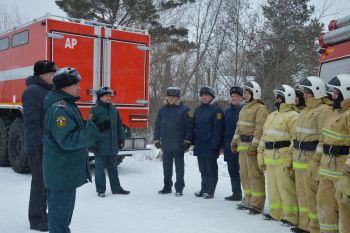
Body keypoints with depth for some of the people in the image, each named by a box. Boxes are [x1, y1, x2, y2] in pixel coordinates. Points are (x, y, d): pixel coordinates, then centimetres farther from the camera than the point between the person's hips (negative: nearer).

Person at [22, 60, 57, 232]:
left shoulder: (49, 91, 14)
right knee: (40, 183, -1)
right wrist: (40, 144, -24)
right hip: (39, 147, -9)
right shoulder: (33, 91, -14)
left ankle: (42, 214, 29)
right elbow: (31, 121, -21)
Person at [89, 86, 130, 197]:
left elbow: (119, 125, 15)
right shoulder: (95, 110, -7)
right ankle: (101, 190, 14)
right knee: (100, 167, 4)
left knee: (113, 167, 14)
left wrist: (121, 139, 13)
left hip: (113, 145, 6)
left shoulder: (114, 110, 11)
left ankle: (116, 188, 23)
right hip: (100, 145, -5)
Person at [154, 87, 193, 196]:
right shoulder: (163, 110, 8)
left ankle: (179, 188, 13)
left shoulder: (183, 109, -5)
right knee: (166, 166, 13)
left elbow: (189, 126, -6)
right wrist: (157, 139, 9)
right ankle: (167, 186, 25)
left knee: (179, 166, 5)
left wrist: (187, 141, -10)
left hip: (178, 144, -4)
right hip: (166, 144, 4)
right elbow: (158, 126, 13)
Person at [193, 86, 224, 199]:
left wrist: (215, 144, -19)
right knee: (203, 169, 14)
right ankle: (204, 189, 24)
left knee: (211, 169, 3)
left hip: (210, 146, -7)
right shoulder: (198, 109, 14)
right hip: (199, 145, 7)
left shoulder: (216, 110, -8)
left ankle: (210, 191, 11)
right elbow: (194, 126, 17)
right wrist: (194, 141, 11)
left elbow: (218, 128, -14)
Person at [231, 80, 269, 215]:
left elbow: (260, 129, -18)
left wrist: (254, 146, -23)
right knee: (244, 174, 14)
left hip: (253, 147, -9)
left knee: (255, 175, -6)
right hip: (242, 146, 9)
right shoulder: (244, 109, 19)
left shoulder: (260, 109, -11)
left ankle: (257, 205, 1)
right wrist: (235, 141, 17)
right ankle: (248, 201, 25)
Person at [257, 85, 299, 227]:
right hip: (270, 158, 9)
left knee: (286, 189, -4)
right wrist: (261, 154, 17)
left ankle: (292, 217, 6)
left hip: (283, 159, -9)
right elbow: (265, 136, 21)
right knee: (273, 187, 15)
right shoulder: (272, 116, 18)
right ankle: (276, 213, 27)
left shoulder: (292, 116, -10)